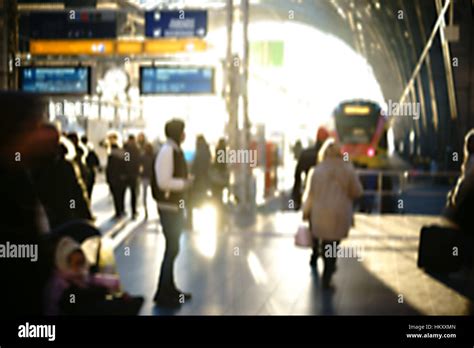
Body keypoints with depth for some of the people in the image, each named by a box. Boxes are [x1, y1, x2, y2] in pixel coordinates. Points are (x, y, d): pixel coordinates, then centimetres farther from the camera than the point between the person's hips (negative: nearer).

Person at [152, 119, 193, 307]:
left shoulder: (176, 150, 10)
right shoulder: (167, 151, -20)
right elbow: (163, 182, -26)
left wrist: (185, 181, 2)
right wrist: (184, 184, -15)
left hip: (176, 205, 9)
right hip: (169, 206, -9)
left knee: (173, 248, 17)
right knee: (172, 249, -4)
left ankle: (170, 289, 28)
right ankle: (163, 294, 5)